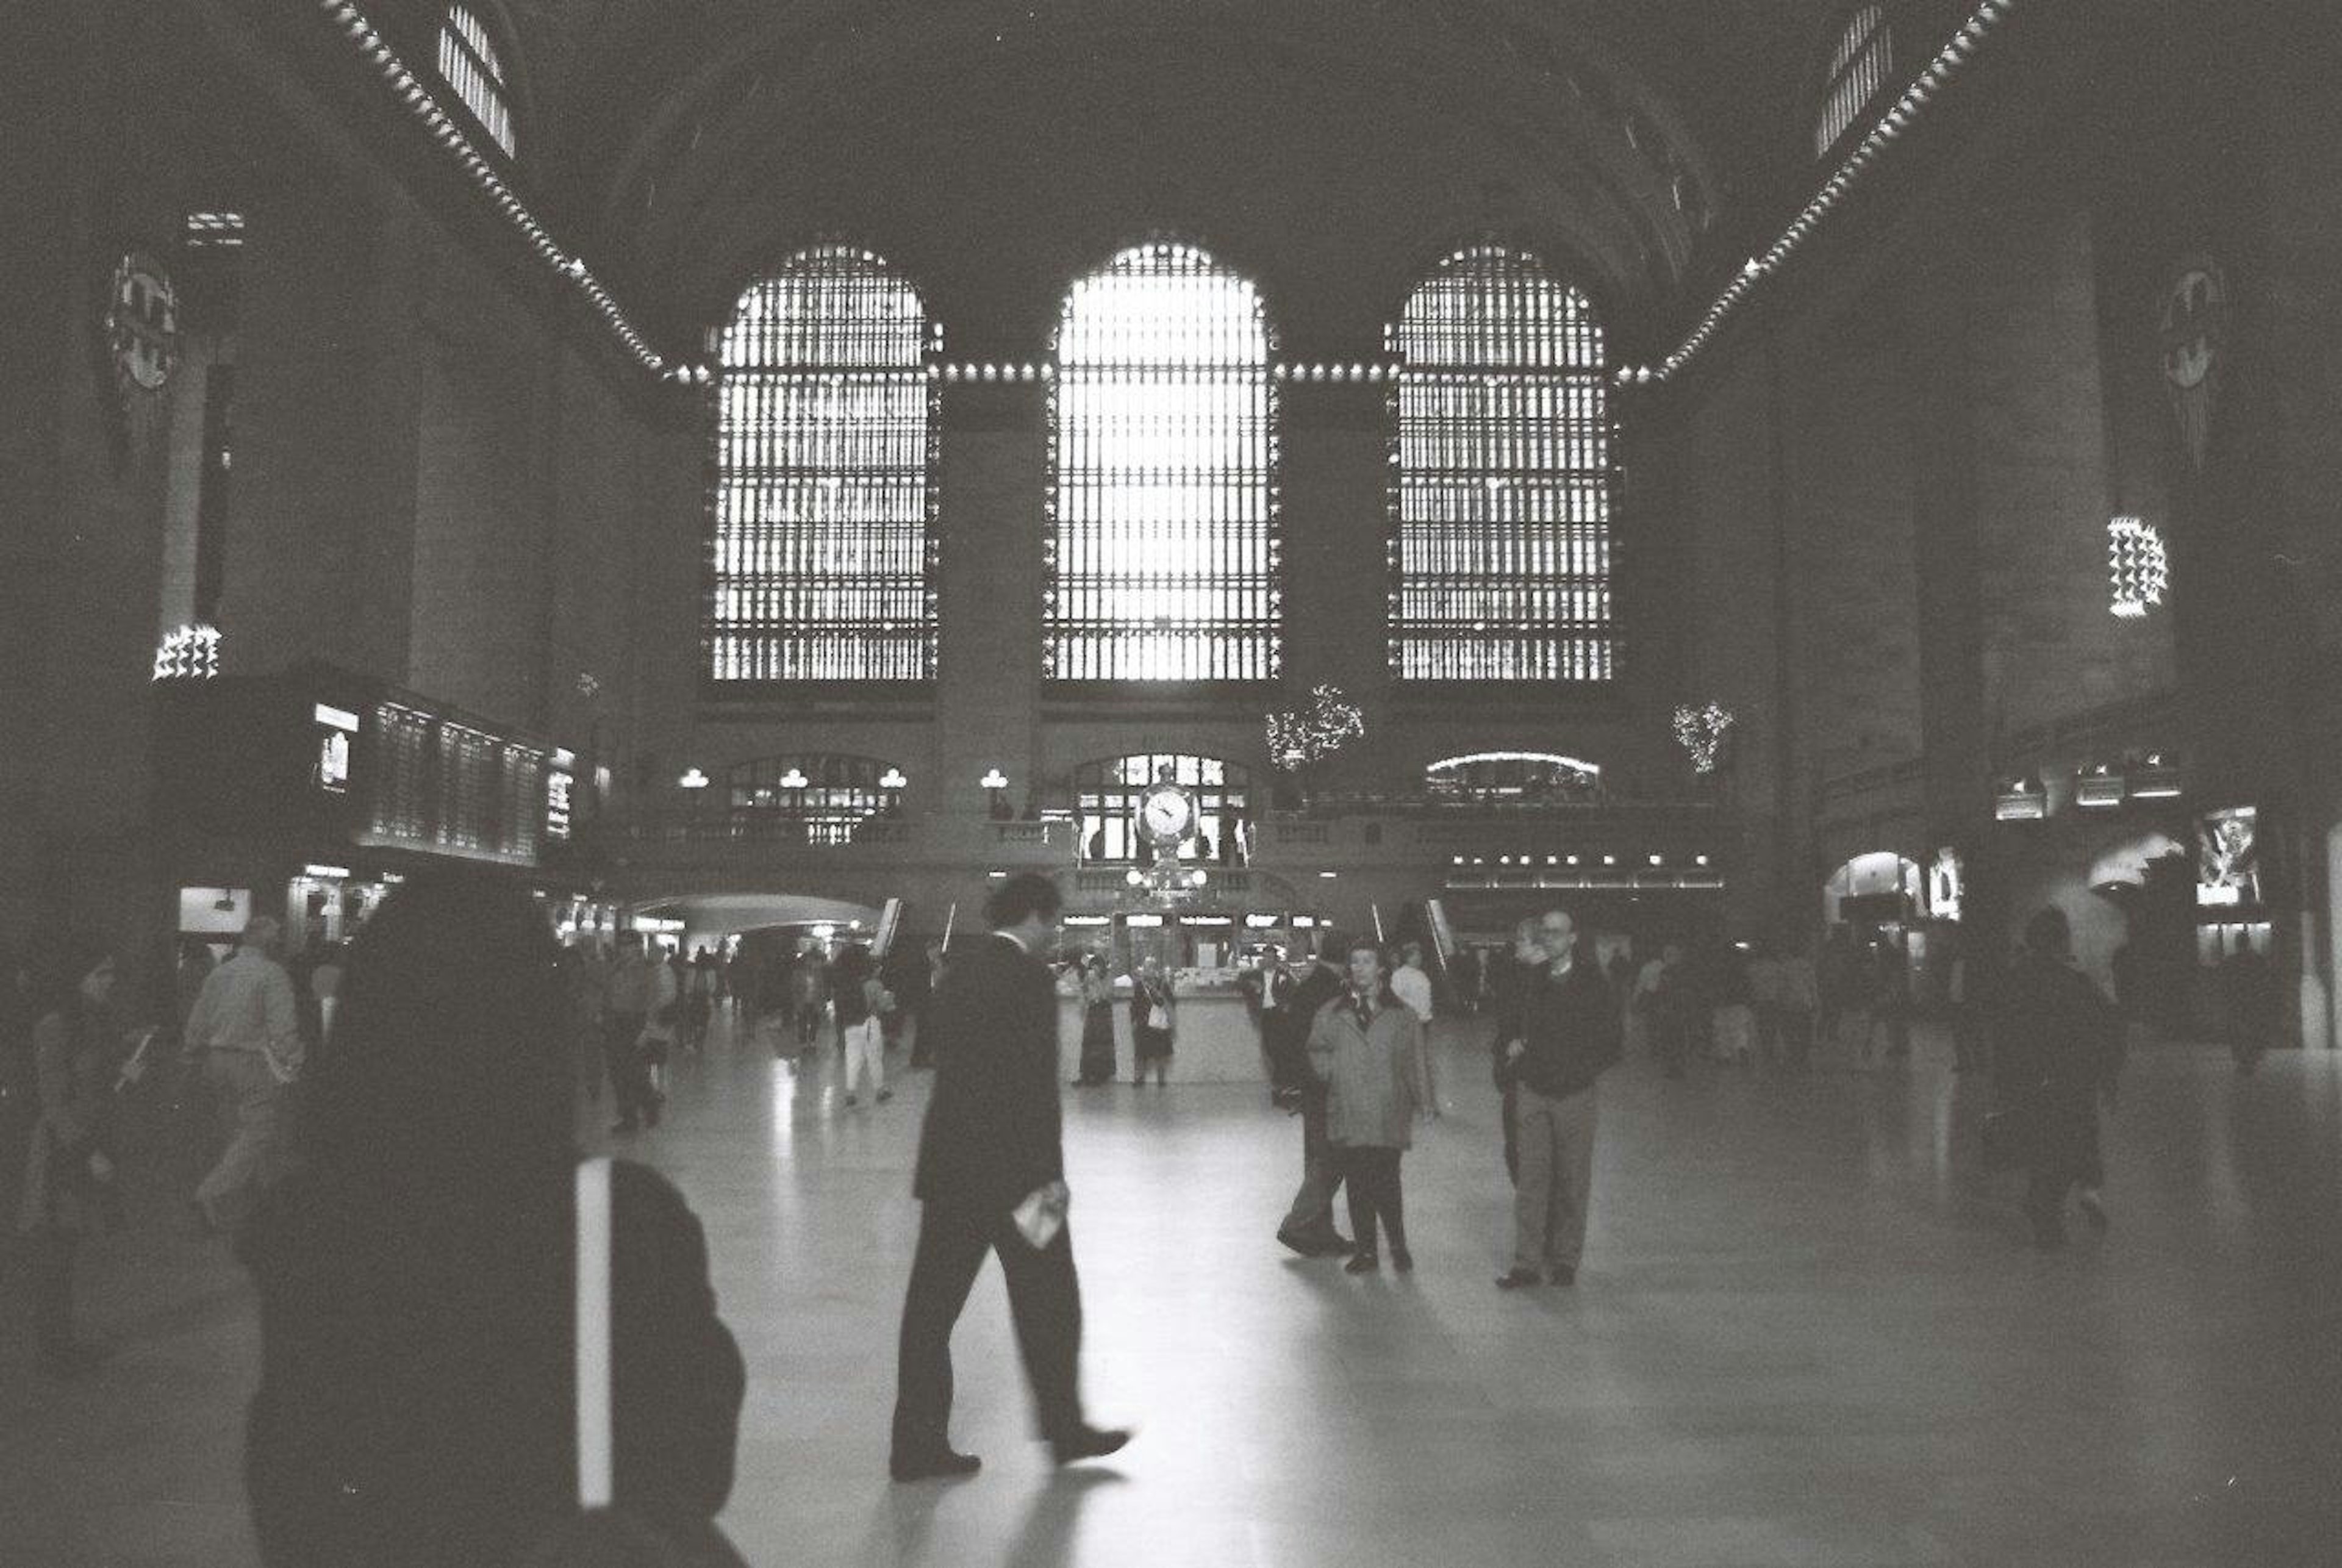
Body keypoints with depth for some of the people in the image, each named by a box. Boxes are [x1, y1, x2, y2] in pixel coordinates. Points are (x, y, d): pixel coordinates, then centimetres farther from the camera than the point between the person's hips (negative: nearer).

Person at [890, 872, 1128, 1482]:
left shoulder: (961, 966, 9)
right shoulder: (1028, 978, -14)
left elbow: (948, 1061, 13)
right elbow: (1035, 1086, -17)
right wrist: (1048, 1174, -13)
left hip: (948, 1165, 7)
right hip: (1011, 1169, -7)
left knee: (932, 1304, 9)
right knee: (1048, 1302, 9)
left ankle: (918, 1444, 14)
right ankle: (1065, 1429, 22)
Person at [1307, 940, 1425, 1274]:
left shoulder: (1402, 1015, 7)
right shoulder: (1331, 1013, 10)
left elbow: (1413, 1063, 8)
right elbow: (1317, 1054, 11)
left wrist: (1414, 1101, 1)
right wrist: (1336, 1076, -5)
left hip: (1388, 1116, -2)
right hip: (1346, 1115, 2)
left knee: (1386, 1184, -5)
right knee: (1357, 1186, 6)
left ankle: (1398, 1246, 16)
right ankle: (1365, 1251, 17)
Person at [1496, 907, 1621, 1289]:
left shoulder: (1592, 982, -3)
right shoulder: (1531, 981, 8)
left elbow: (1610, 1041, -1)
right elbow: (1515, 1026, 20)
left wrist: (1586, 1071, -8)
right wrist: (1514, 1046, 0)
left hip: (1574, 1096, -2)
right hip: (1534, 1093, 3)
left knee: (1573, 1180, 5)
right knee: (1531, 1178, 1)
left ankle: (1565, 1260, 16)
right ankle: (1527, 1262, 5)